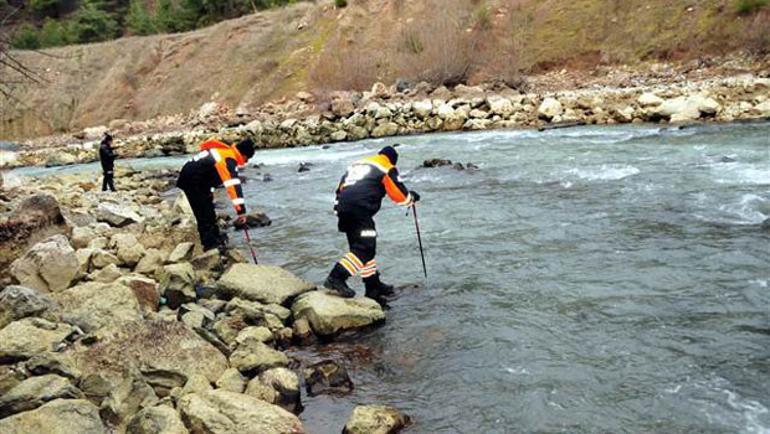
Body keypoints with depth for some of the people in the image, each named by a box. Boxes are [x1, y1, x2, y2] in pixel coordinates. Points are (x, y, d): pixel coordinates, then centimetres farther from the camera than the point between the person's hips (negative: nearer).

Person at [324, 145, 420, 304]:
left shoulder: (356, 165, 30)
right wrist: (412, 198, 29)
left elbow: (341, 188, 26)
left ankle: (374, 286, 24)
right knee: (364, 249, -12)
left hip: (342, 207, 8)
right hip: (360, 211, -8)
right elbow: (400, 194, 8)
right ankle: (336, 278, -25)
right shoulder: (387, 169, 8)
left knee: (364, 248, 17)